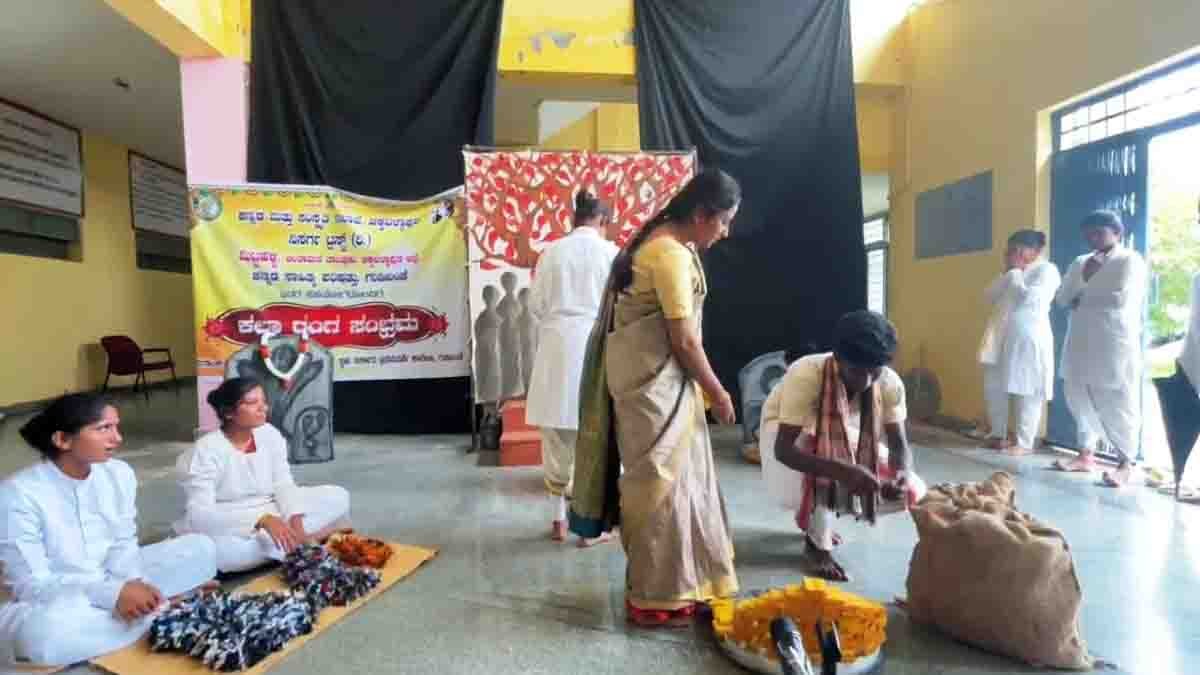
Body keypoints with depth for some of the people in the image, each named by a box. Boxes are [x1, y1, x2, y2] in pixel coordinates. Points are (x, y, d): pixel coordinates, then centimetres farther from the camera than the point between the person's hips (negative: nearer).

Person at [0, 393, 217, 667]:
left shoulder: (119, 473, -6)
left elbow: (123, 545, 0)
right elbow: (30, 584, -22)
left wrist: (133, 584, -23)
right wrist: (113, 593, -32)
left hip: (112, 580, 4)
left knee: (201, 548, -9)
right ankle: (161, 612, -18)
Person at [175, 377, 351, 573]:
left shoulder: (270, 434, -3)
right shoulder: (206, 450, -19)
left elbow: (283, 485, -7)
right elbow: (200, 514, -29)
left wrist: (295, 522, -26)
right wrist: (262, 519, -40)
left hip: (269, 517, 4)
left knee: (337, 497, -10)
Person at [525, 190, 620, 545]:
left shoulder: (552, 251, 4)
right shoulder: (609, 251, -2)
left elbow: (535, 302, 2)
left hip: (557, 345, 3)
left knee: (557, 436, 11)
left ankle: (559, 519, 21)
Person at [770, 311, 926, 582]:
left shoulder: (890, 383, -24)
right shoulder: (806, 375, -38)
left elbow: (899, 444, -17)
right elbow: (783, 450, -39)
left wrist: (902, 475, -40)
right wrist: (842, 470, -53)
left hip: (846, 437, 5)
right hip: (791, 434, -4)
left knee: (912, 491, -10)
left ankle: (817, 516, 12)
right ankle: (817, 545, -12)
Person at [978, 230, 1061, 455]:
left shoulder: (1046, 269, -5)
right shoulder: (1012, 272, 17)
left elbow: (1028, 299, -17)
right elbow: (990, 296, 9)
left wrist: (1015, 272, -8)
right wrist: (1007, 272, 0)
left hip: (1029, 339, -7)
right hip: (1001, 337, 8)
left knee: (1025, 392, -3)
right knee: (993, 388, 8)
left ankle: (1024, 443, 5)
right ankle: (998, 435, 21)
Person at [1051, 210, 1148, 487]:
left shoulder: (1130, 261, -3)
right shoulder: (1080, 263, 15)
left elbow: (1122, 299, -16)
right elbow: (1062, 299, 8)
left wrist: (1083, 299, -5)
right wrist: (1084, 276, -5)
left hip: (1115, 344, -6)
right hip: (1081, 343, 6)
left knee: (1117, 404, -4)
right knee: (1080, 399, 9)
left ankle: (1125, 463, 4)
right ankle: (1086, 456, 19)